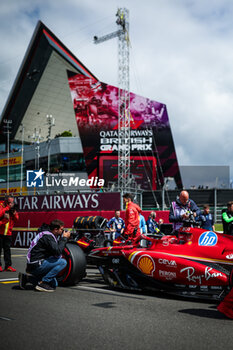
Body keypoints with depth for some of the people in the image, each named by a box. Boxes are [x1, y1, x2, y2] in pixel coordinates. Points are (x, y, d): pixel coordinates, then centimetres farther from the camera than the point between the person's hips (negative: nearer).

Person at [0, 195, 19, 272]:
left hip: (8, 233, 4)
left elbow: (16, 218, 6)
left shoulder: (12, 209, 11)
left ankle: (8, 265, 9)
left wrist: (13, 211, -10)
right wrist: (7, 208, -16)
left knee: (7, 249, 7)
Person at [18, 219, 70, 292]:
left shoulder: (48, 235, 15)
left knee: (54, 284, 18)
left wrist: (63, 237, 6)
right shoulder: (47, 236, -16)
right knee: (63, 262, -17)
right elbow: (57, 251, -26)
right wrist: (64, 238, -16)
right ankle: (43, 283, -15)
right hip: (36, 265, -10)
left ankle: (26, 278, 15)